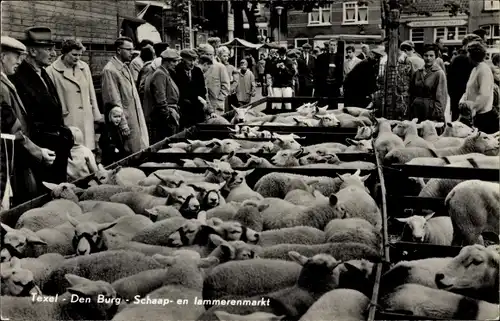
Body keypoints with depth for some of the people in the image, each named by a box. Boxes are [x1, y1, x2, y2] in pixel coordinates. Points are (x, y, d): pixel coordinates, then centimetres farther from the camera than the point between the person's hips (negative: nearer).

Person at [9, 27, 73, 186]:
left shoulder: (43, 74, 13)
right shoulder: (19, 78, -16)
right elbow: (24, 122, -19)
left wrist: (63, 134, 10)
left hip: (58, 148, 9)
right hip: (42, 151, -9)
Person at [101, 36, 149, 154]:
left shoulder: (125, 68, 13)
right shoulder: (110, 70, -13)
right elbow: (114, 101, -16)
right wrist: (123, 125, -17)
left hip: (136, 121, 9)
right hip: (126, 121, -8)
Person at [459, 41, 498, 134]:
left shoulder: (484, 70, -17)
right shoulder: (475, 69, 12)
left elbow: (484, 96, -23)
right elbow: (468, 91, 18)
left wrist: (469, 105, -15)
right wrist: (462, 101, 0)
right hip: (477, 116, 9)